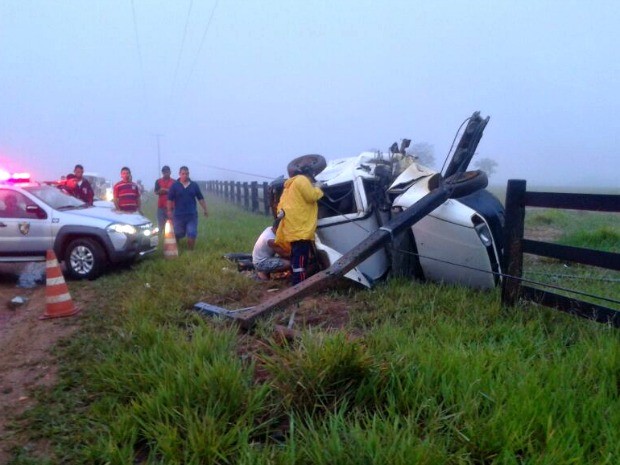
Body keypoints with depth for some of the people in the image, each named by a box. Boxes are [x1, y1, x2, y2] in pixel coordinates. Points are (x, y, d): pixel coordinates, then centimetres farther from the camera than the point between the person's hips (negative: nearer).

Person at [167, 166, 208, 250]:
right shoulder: (174, 185, 1)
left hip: (192, 214, 1)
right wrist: (169, 211, -6)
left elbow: (200, 198, 9)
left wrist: (205, 209, 4)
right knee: (178, 234, 9)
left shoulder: (194, 185, 6)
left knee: (192, 234, -4)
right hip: (178, 214, -1)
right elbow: (170, 199, 0)